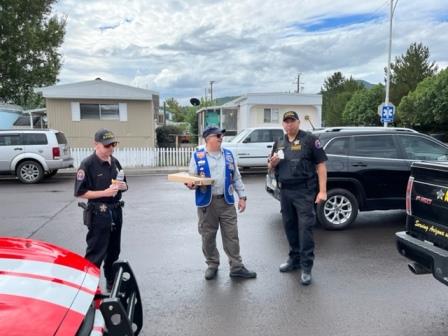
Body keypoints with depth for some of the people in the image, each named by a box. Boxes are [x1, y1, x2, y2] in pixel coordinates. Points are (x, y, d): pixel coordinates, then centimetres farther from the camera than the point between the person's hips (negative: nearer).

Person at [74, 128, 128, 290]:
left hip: (116, 212, 7)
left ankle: (112, 282, 34)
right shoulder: (88, 164, -13)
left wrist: (123, 186, -5)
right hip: (98, 214, -7)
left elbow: (124, 184, 18)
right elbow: (80, 192, -16)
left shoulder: (115, 162, 8)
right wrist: (105, 192, -24)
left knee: (114, 251, 18)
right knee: (95, 254, 1)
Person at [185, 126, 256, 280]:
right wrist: (191, 185, -22)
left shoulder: (228, 154, 8)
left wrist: (242, 197, 6)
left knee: (231, 235, 5)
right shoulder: (197, 156, -1)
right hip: (207, 202, -2)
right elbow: (192, 177, 1)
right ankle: (212, 265, 27)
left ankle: (236, 267, 16)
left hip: (226, 201, 2)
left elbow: (236, 178, 11)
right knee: (208, 236, 9)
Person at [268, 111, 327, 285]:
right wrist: (272, 163, -5)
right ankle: (294, 258, 28)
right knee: (290, 226, 12)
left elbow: (321, 165, -7)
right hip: (285, 191, 6)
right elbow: (271, 168, 20)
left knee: (305, 228, -5)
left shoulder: (310, 139, -2)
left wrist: (322, 191, -15)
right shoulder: (279, 143, 15)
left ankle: (306, 267, 4)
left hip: (304, 191, -5)